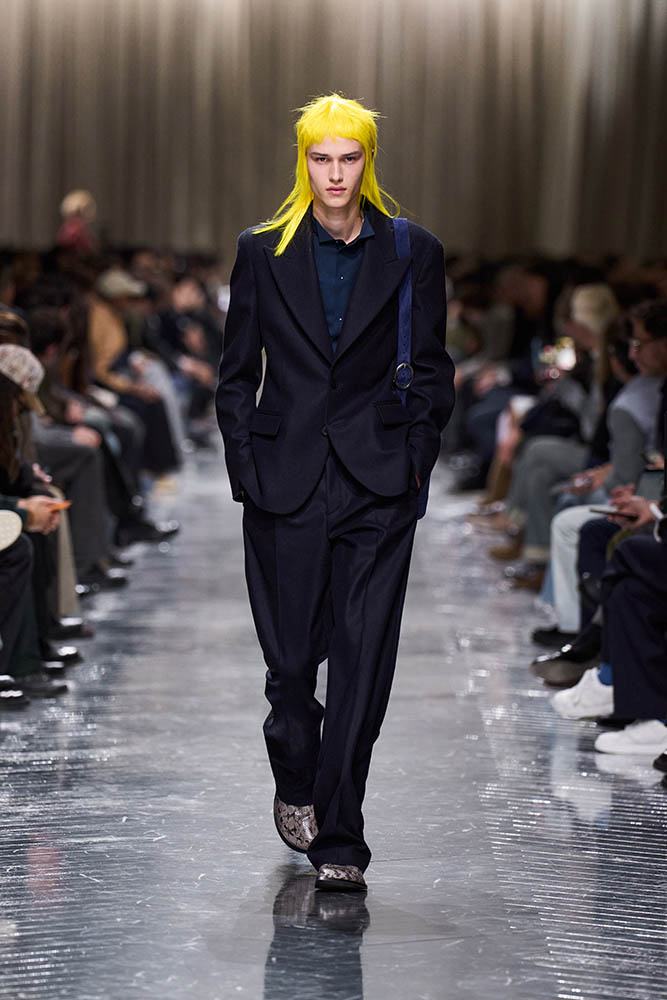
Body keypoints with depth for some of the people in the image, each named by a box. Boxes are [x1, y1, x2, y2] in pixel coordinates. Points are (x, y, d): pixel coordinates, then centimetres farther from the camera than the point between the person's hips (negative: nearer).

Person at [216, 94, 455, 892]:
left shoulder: (412, 253, 5)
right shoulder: (264, 253, 6)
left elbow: (432, 372, 8)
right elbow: (236, 374, 9)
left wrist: (413, 462, -2)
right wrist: (245, 470, 1)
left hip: (377, 486, -1)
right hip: (285, 484, 1)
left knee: (363, 661, -6)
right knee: (291, 655, 6)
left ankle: (338, 838, -1)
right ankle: (294, 786, 35)